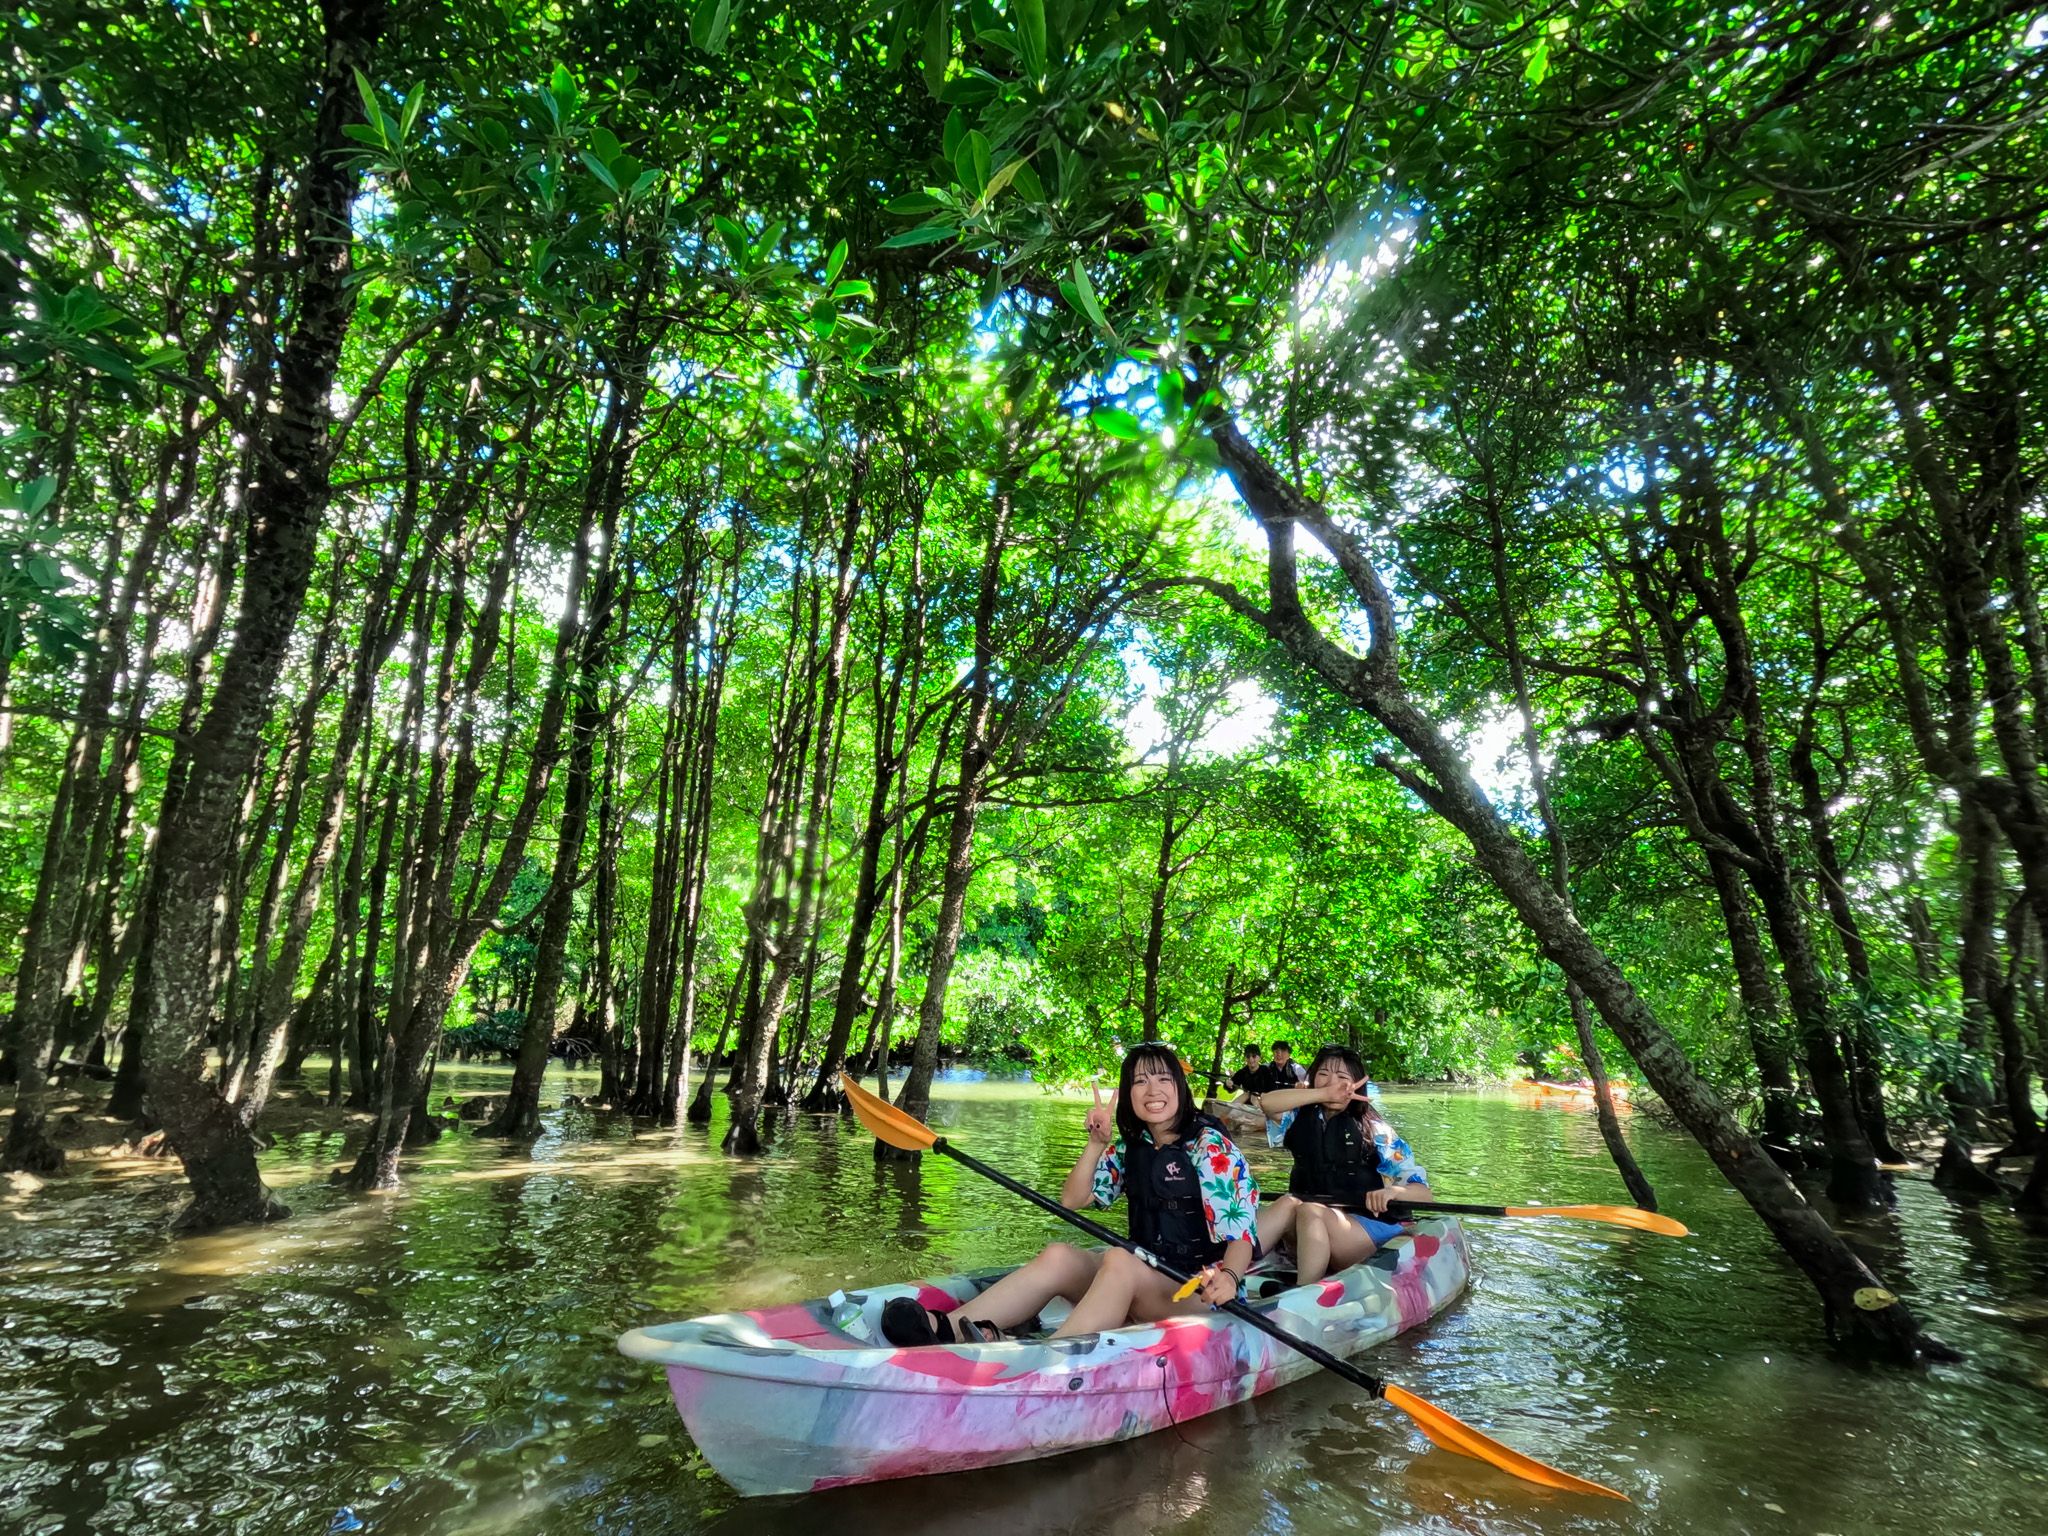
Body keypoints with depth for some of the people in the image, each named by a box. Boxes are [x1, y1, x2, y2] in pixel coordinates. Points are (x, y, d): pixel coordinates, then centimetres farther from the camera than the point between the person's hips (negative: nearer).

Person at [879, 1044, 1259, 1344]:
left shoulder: (1211, 1146, -8)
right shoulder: (1128, 1147, 9)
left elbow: (1241, 1234, -15)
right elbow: (1072, 1200, 7)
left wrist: (1228, 1278, -36)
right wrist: (1096, 1142, -7)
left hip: (1197, 1292, -5)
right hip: (1139, 1287, 5)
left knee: (1119, 1262, -35)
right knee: (1059, 1256, -22)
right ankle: (947, 1329, -38)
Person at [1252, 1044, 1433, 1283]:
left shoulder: (1375, 1130, -2)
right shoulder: (1301, 1117, 5)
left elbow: (1423, 1192, -7)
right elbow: (1267, 1102, -17)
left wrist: (1392, 1191, -30)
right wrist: (1324, 1095, -24)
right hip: (1306, 1232, 3)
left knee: (1310, 1211, -32)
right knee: (1289, 1203, -30)